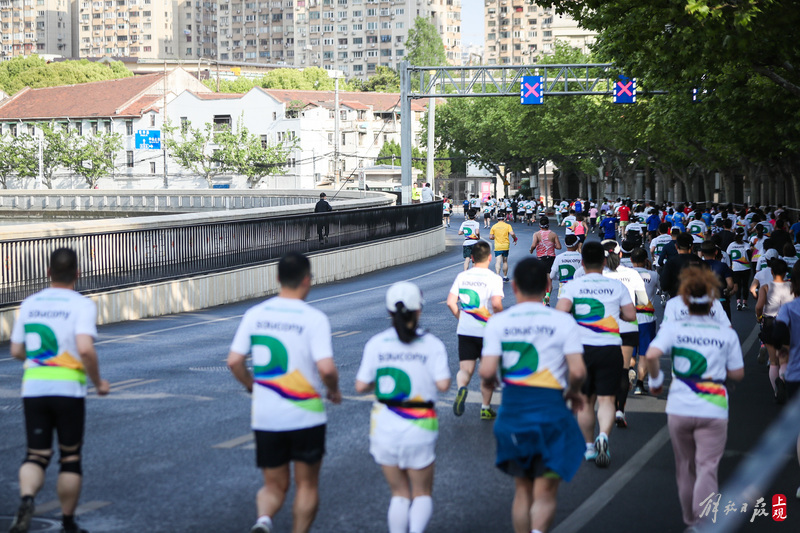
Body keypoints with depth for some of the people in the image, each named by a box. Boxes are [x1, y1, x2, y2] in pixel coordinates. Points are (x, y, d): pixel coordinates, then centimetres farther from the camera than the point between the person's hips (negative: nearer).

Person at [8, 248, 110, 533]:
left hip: (33, 389, 3)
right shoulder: (82, 305, -7)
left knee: (36, 455, 8)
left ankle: (26, 499, -22)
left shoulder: (29, 303, 8)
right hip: (68, 391, -3)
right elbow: (86, 348, -21)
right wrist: (98, 382, -6)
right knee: (70, 459, 11)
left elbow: (16, 351, 12)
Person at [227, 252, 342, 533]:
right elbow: (326, 368, -20)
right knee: (307, 484, 16)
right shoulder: (314, 319, -11)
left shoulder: (255, 315, 1)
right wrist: (334, 390, 1)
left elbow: (234, 362, 0)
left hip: (265, 417, 3)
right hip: (305, 417, -3)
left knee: (274, 486, 13)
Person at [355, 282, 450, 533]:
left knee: (399, 494, 18)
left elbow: (361, 386, -5)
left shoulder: (376, 344, -3)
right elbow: (443, 384, -15)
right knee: (422, 493, 14)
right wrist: (426, 375, 6)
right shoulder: (432, 344, -7)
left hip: (384, 426, 2)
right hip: (419, 428, -2)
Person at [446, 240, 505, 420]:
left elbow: (450, 302, -2)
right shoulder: (493, 278, -10)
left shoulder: (462, 276, 2)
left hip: (464, 331, 2)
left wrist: (461, 317, 12)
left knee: (465, 369, 7)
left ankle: (461, 388, -25)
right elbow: (496, 303, -23)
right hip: (486, 331, -2)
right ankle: (486, 408, 20)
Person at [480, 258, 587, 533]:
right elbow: (578, 371, -12)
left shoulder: (498, 322, -1)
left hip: (512, 413, 2)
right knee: (545, 494, 3)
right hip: (550, 411, -2)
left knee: (523, 489, 18)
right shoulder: (563, 321, -4)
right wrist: (573, 392, 9)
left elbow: (487, 371, -10)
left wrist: (490, 382, 13)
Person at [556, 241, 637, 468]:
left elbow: (561, 311, -16)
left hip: (582, 347, 0)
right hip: (610, 348, 0)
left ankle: (589, 447, 20)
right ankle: (604, 436, -25)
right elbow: (631, 315, 3)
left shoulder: (573, 285, -2)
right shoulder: (616, 286, 2)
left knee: (585, 400, 13)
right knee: (606, 399, 0)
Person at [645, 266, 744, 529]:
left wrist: (655, 380, -1)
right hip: (714, 412, -1)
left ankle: (690, 517, 33)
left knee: (685, 467, 19)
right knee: (707, 469, -3)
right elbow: (738, 374, 4)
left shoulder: (672, 328, -3)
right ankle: (703, 521, -20)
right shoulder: (727, 334, 0)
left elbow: (652, 355, -18)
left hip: (679, 410, 1)